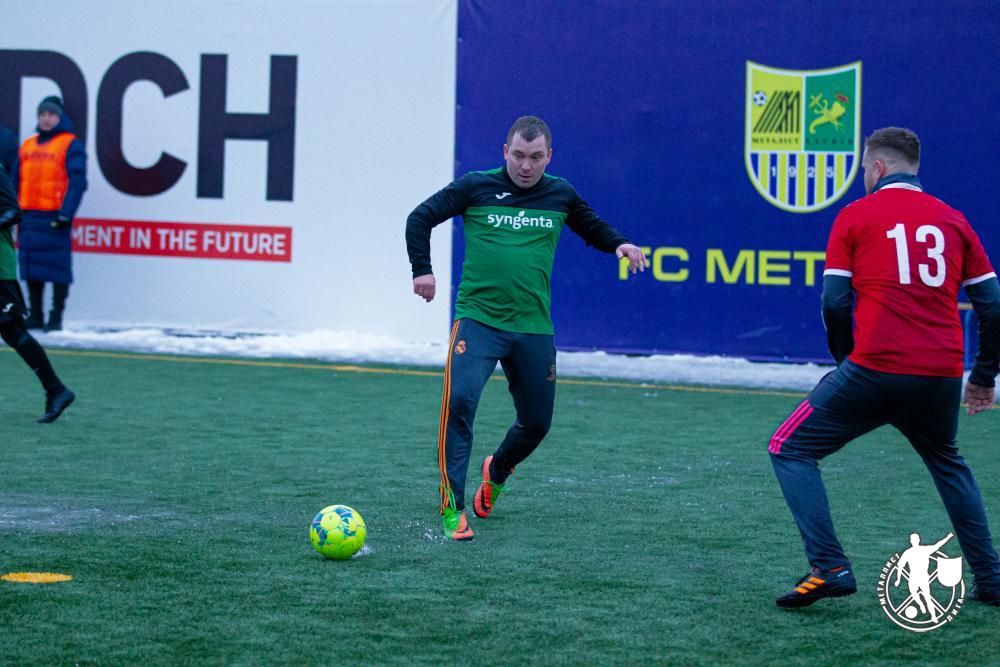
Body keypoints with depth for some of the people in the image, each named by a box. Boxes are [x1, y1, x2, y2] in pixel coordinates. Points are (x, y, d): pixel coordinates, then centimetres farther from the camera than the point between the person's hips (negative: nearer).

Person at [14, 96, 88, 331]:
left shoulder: (70, 144, -1)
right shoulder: (28, 145, 16)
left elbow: (76, 181, -8)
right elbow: (18, 180, 18)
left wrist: (66, 212, -16)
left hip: (55, 215, -6)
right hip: (29, 215, 6)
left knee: (57, 265, -6)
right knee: (31, 265, 9)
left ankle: (56, 316, -1)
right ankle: (35, 315, 17)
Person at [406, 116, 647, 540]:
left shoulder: (560, 195, 7)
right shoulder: (475, 187, -1)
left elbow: (592, 228, 24)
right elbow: (420, 219, 7)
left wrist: (618, 244, 4)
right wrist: (422, 269, -5)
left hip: (534, 329, 3)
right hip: (477, 318, -3)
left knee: (537, 422, 9)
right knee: (460, 401, -23)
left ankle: (497, 471, 43)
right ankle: (452, 509, -17)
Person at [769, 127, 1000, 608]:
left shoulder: (855, 216, 6)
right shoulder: (953, 219, 15)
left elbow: (834, 302, 0)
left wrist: (846, 360, 16)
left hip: (876, 369, -5)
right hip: (943, 375, 5)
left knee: (790, 450, 8)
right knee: (947, 462, 31)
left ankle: (829, 568, -8)